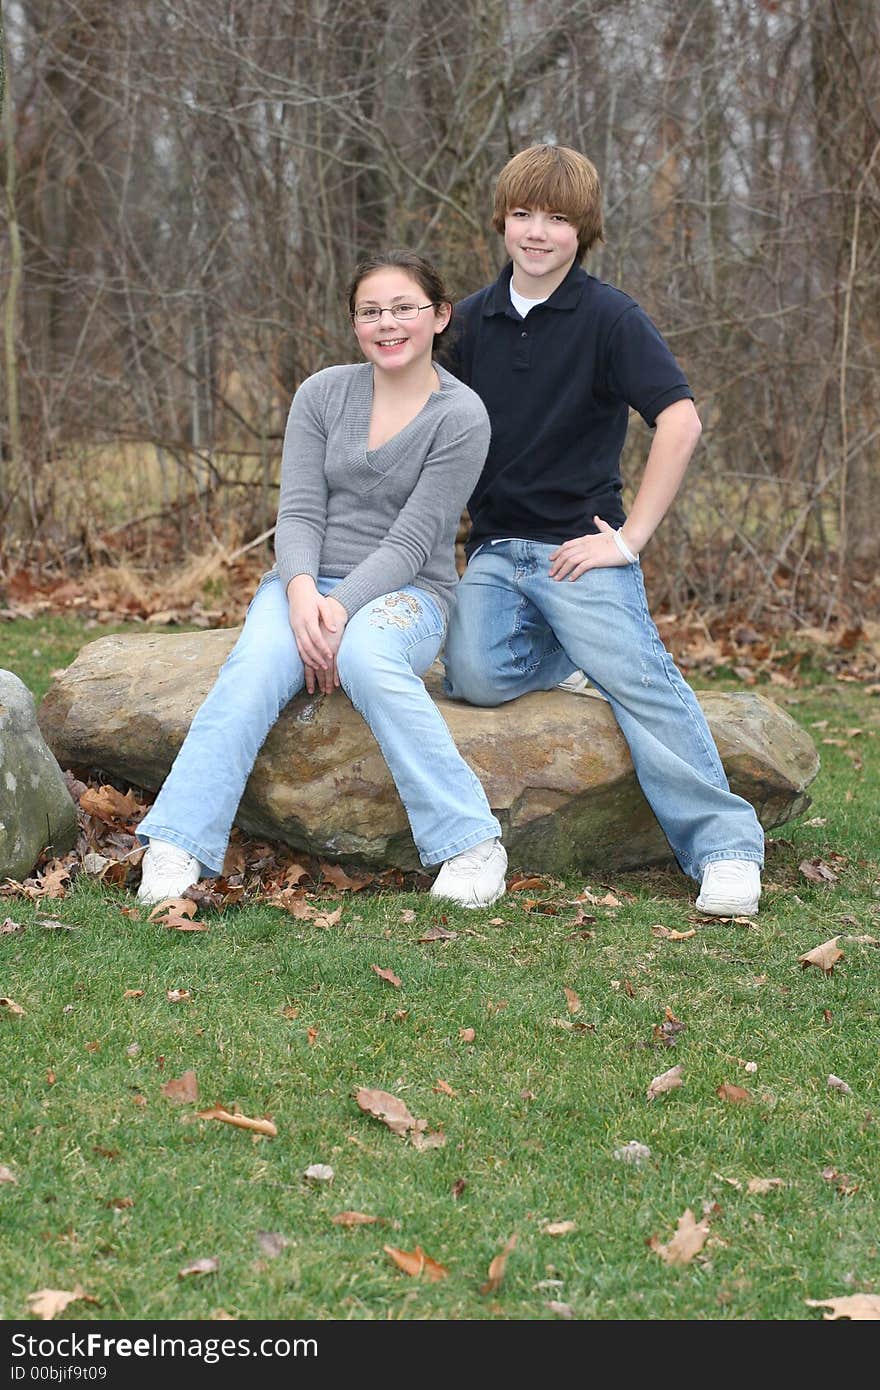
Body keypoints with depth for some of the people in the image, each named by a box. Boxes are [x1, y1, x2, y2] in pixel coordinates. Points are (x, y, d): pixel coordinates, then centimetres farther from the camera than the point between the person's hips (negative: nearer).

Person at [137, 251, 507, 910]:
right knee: (257, 667, -30)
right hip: (309, 581, 3)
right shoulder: (322, 394, 6)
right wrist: (301, 591, -21)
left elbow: (410, 541, -11)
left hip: (405, 592, -3)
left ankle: (471, 842, -30)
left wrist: (341, 609, -23)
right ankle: (176, 846, -35)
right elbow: (299, 511, -1)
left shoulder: (461, 417, -5)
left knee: (367, 657, -37)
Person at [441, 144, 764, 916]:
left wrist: (631, 536, -14)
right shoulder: (474, 319, 11)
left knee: (639, 674, -23)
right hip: (494, 549, 4)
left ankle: (724, 845, -20)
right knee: (476, 673, -23)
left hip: (579, 544, -4)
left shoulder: (609, 317, -4)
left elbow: (681, 421, -12)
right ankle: (569, 652, 9)